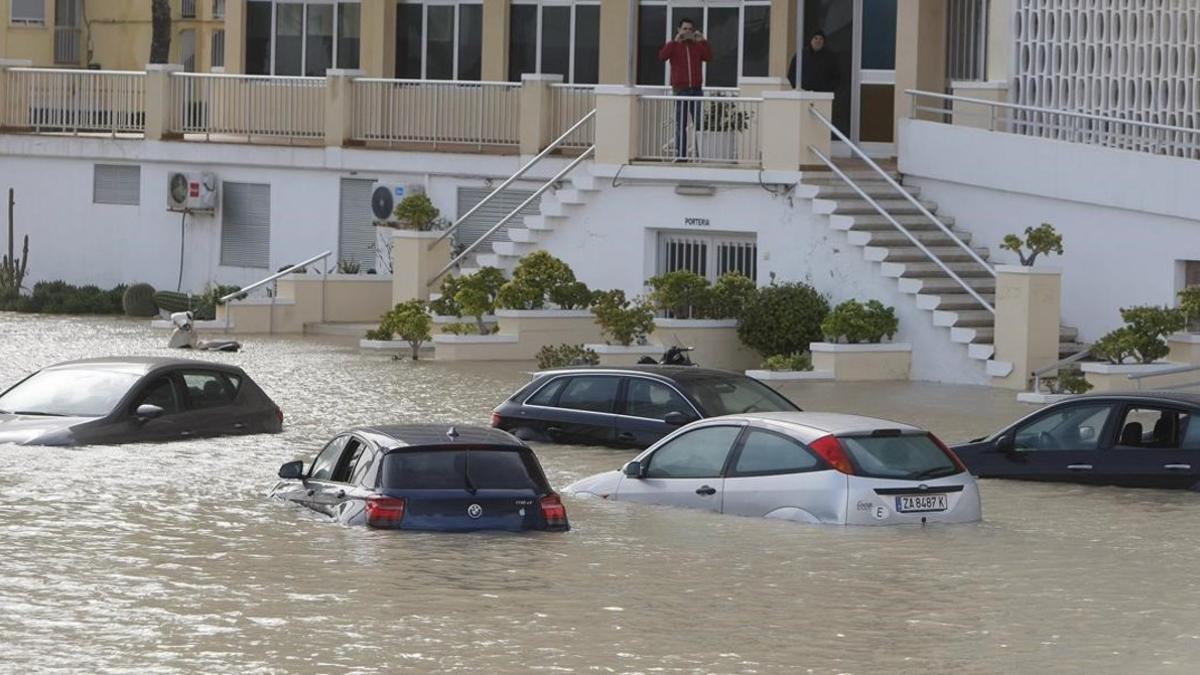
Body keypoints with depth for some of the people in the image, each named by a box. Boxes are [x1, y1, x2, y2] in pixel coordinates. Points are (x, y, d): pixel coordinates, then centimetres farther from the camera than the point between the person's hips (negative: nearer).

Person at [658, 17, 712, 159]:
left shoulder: (698, 45, 11)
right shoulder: (674, 45, 5)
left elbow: (709, 57, -4)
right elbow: (662, 57, -13)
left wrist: (703, 41, -12)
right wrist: (675, 41, -17)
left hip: (696, 89, 2)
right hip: (680, 90, -2)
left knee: (699, 123, -4)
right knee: (680, 124, 1)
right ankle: (680, 154, 3)